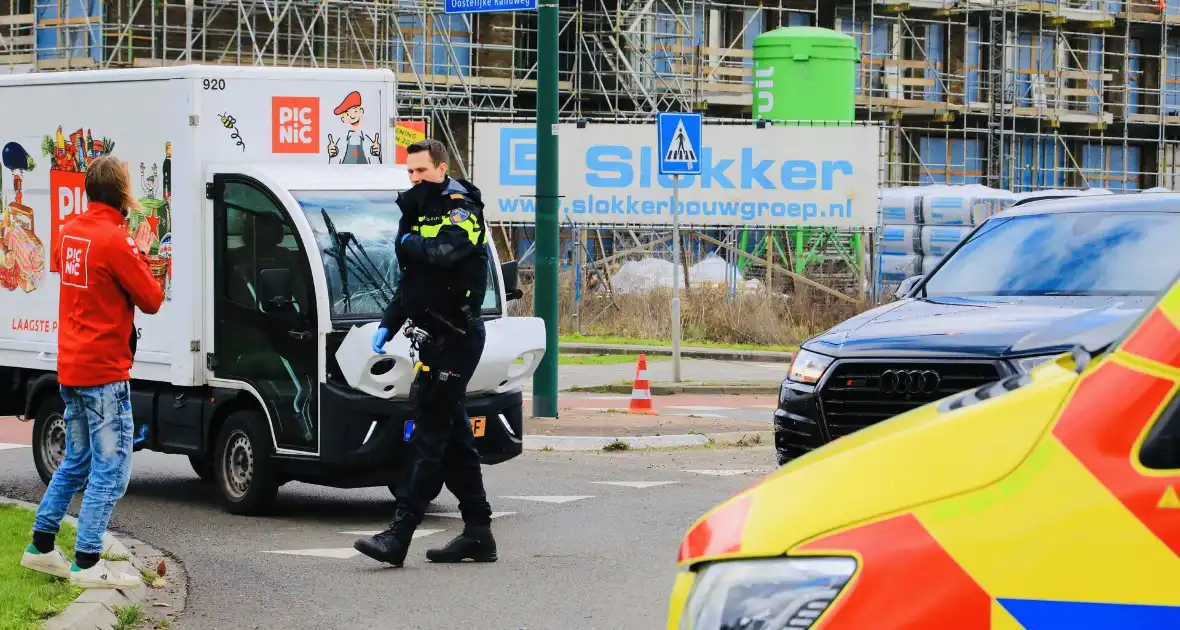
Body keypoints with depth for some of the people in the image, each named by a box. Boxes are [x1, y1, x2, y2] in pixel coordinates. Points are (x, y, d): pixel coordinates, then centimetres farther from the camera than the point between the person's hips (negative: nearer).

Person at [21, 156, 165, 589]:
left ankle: (41, 546, 23)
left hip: (70, 369, 9)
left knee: (76, 461, 20)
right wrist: (140, 263, 4)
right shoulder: (116, 241, -18)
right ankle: (87, 563, -6)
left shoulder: (70, 233, 7)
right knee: (111, 468, -4)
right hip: (104, 372, -9)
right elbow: (151, 300, -12)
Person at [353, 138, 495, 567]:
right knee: (453, 436, 10)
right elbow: (410, 280, 24)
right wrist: (388, 324, 13)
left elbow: (445, 251, -31)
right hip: (438, 336, 10)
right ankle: (478, 533, 14)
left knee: (431, 433, -11)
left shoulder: (460, 206, -10)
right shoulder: (422, 212, 18)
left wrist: (408, 242, -11)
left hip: (458, 335, -10)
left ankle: (399, 535, -16)